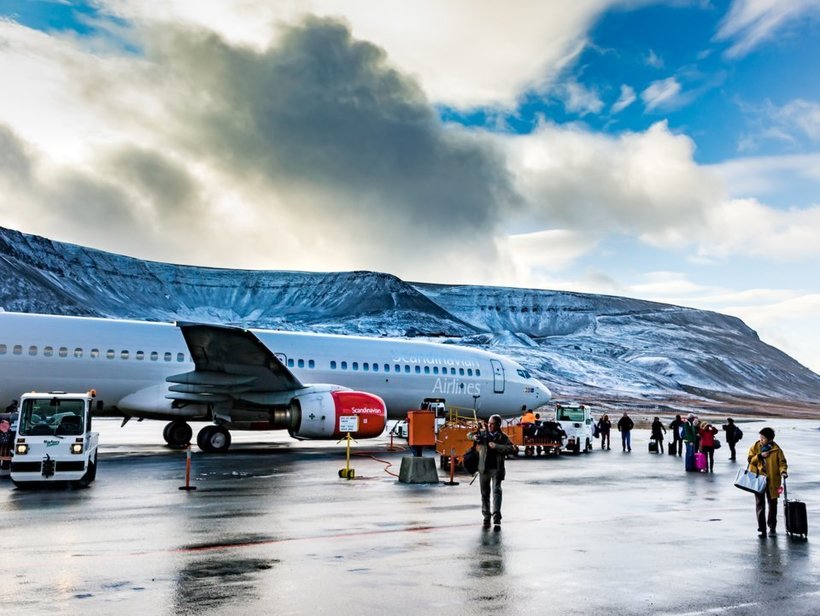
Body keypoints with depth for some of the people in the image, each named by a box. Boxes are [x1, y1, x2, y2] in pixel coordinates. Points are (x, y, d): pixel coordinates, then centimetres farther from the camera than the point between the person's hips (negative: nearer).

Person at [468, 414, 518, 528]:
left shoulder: (503, 437, -4)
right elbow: (469, 435, 17)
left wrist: (496, 446, -21)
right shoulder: (483, 433, 5)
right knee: (485, 493, 10)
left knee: (496, 490, -15)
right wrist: (474, 437, -8)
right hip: (484, 468, 3)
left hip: (497, 468, -3)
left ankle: (496, 517, -17)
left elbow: (513, 449, -15)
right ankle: (486, 517, 22)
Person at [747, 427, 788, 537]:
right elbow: (750, 459, -2)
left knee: (772, 503, 10)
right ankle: (761, 528, 5)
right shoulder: (755, 447, 0)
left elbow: (782, 462, -5)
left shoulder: (776, 449, -5)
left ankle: (772, 527, 24)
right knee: (760, 504, 1)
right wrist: (760, 456, -17)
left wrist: (783, 471, -23)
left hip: (772, 480, 0)